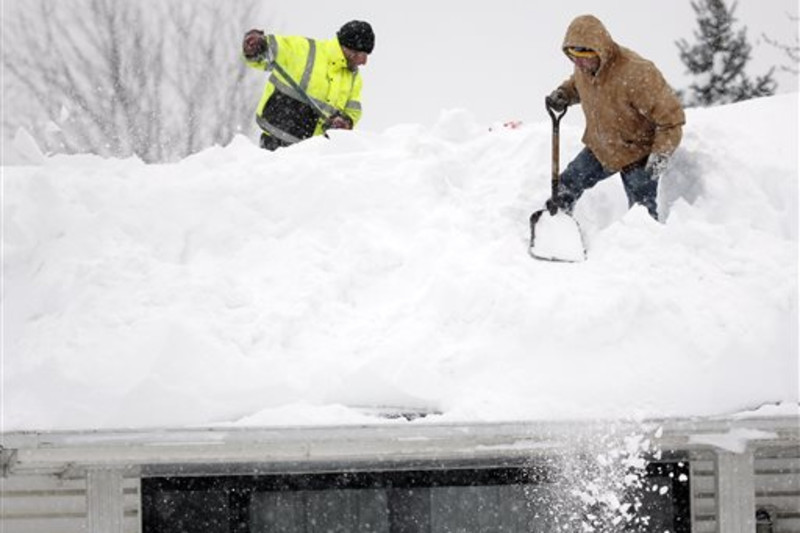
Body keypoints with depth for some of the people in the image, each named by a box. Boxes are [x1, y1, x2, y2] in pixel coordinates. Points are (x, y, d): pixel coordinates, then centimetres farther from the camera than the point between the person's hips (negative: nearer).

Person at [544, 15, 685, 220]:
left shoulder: (636, 73, -34)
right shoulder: (583, 67, -11)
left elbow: (671, 116, -27)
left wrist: (661, 154, -33)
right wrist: (562, 94, -5)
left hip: (636, 155, -6)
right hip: (599, 148, 6)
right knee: (566, 187, 9)